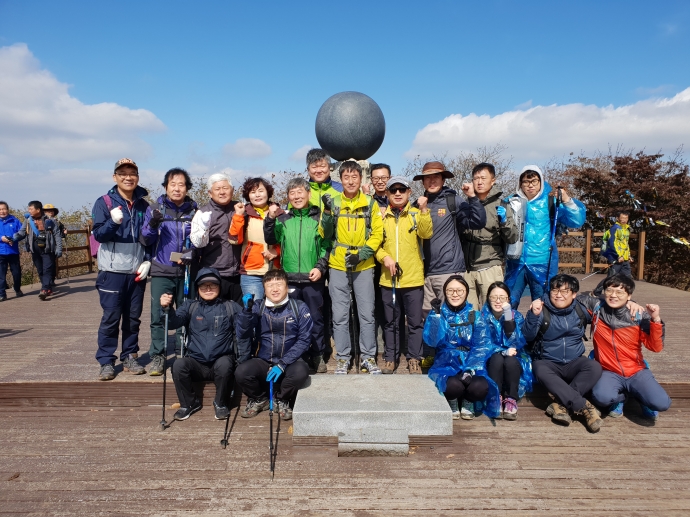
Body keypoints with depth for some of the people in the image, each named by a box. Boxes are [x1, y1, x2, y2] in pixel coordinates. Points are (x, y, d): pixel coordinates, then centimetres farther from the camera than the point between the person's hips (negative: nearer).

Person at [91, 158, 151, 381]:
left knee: (133, 317, 9)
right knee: (111, 317, -1)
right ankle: (106, 361, 10)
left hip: (137, 270, 3)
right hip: (112, 270, -3)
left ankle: (129, 357, 21)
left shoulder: (143, 205, 7)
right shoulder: (104, 202, -3)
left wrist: (147, 261, 0)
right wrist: (114, 222, -30)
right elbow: (99, 234, -11)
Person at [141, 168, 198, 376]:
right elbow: (145, 240, -1)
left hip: (186, 272, 1)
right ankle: (157, 356, 12)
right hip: (161, 272, 0)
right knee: (158, 316, -2)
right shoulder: (155, 209, 2)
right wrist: (152, 225, -20)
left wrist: (191, 253, -15)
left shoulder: (194, 211, 3)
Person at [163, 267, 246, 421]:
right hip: (196, 363, 2)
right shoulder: (190, 306, 12)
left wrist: (242, 361, -10)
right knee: (178, 365, -27)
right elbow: (174, 322, -6)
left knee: (224, 364, -33)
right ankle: (189, 403, -1)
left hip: (221, 361, -2)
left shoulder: (231, 307, 8)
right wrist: (166, 308, -28)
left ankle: (221, 404, -7)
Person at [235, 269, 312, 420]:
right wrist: (247, 310, -26)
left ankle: (282, 400, 2)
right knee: (241, 373, -27)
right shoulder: (258, 309, 1)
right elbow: (243, 334, -10)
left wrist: (282, 364, -17)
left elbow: (304, 340, -8)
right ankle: (259, 399, 9)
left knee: (300, 372, -33)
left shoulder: (300, 308, -4)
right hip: (263, 362, 1)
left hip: (289, 362, -1)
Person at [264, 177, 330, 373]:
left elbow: (327, 245, 2)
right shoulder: (283, 218, 11)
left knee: (315, 318, 6)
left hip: (313, 278, -2)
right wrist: (270, 219, -8)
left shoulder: (319, 217, 4)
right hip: (290, 278, 2)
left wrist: (320, 267, -9)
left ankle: (318, 356, 19)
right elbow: (271, 240, 4)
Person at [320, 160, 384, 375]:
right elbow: (325, 234, -2)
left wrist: (361, 254, -12)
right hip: (338, 267, 0)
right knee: (340, 315, 6)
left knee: (367, 314, 6)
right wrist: (327, 212, -18)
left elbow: (377, 233, 0)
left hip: (364, 267, 0)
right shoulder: (333, 202, 3)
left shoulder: (370, 203, 3)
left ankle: (368, 357, 19)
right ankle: (342, 358, 18)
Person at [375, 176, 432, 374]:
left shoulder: (416, 214, 2)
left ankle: (414, 358, 21)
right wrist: (384, 257, -11)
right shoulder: (382, 216, 7)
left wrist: (423, 210, -24)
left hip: (413, 278, -1)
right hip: (388, 278, 2)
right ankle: (391, 357, 25)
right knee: (391, 322, 13)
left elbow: (427, 233, -15)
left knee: (415, 321, 7)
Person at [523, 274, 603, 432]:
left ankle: (560, 404, -30)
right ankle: (584, 406, -34)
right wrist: (533, 315, -31)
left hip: (573, 363, 3)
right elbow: (527, 337, -15)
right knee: (541, 371, -36)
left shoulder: (581, 310, 3)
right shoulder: (542, 311, -7)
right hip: (547, 362, -3)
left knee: (595, 367, -28)